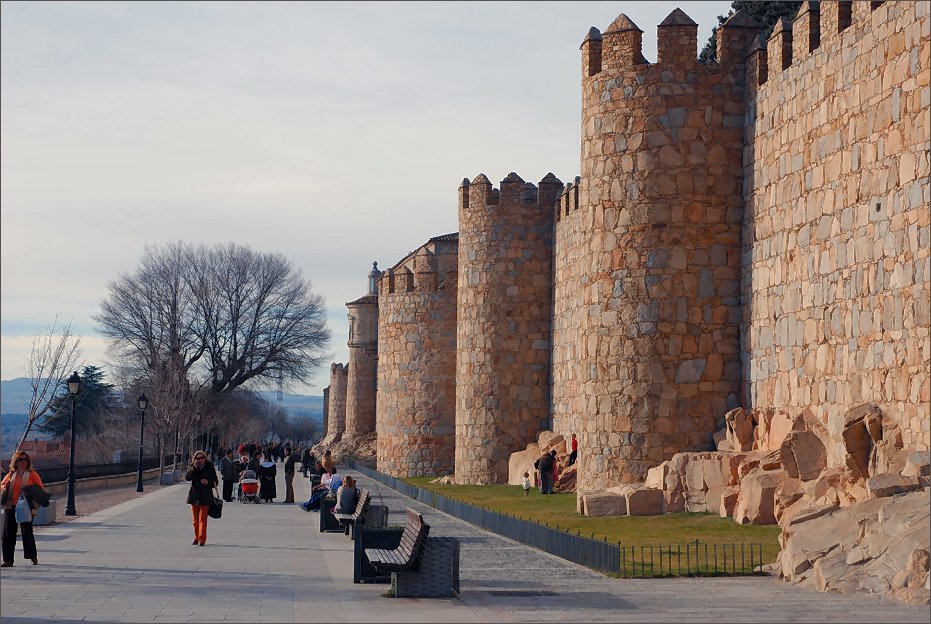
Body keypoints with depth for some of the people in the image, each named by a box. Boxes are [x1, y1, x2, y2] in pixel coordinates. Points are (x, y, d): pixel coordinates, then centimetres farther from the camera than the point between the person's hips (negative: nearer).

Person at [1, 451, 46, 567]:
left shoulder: (32, 474, 2)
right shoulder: (10, 475, 12)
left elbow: (41, 489, -1)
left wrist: (31, 492, -18)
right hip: (11, 507, 4)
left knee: (27, 531, -4)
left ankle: (33, 557, 12)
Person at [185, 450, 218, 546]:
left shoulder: (210, 469, 1)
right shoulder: (193, 469, 6)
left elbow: (215, 482, 5)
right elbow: (187, 478, -12)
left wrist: (208, 482, -14)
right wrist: (194, 468, -19)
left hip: (205, 497, -3)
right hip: (194, 496, 3)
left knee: (203, 519, -6)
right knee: (195, 519, 10)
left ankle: (202, 539, -4)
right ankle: (196, 538, 19)